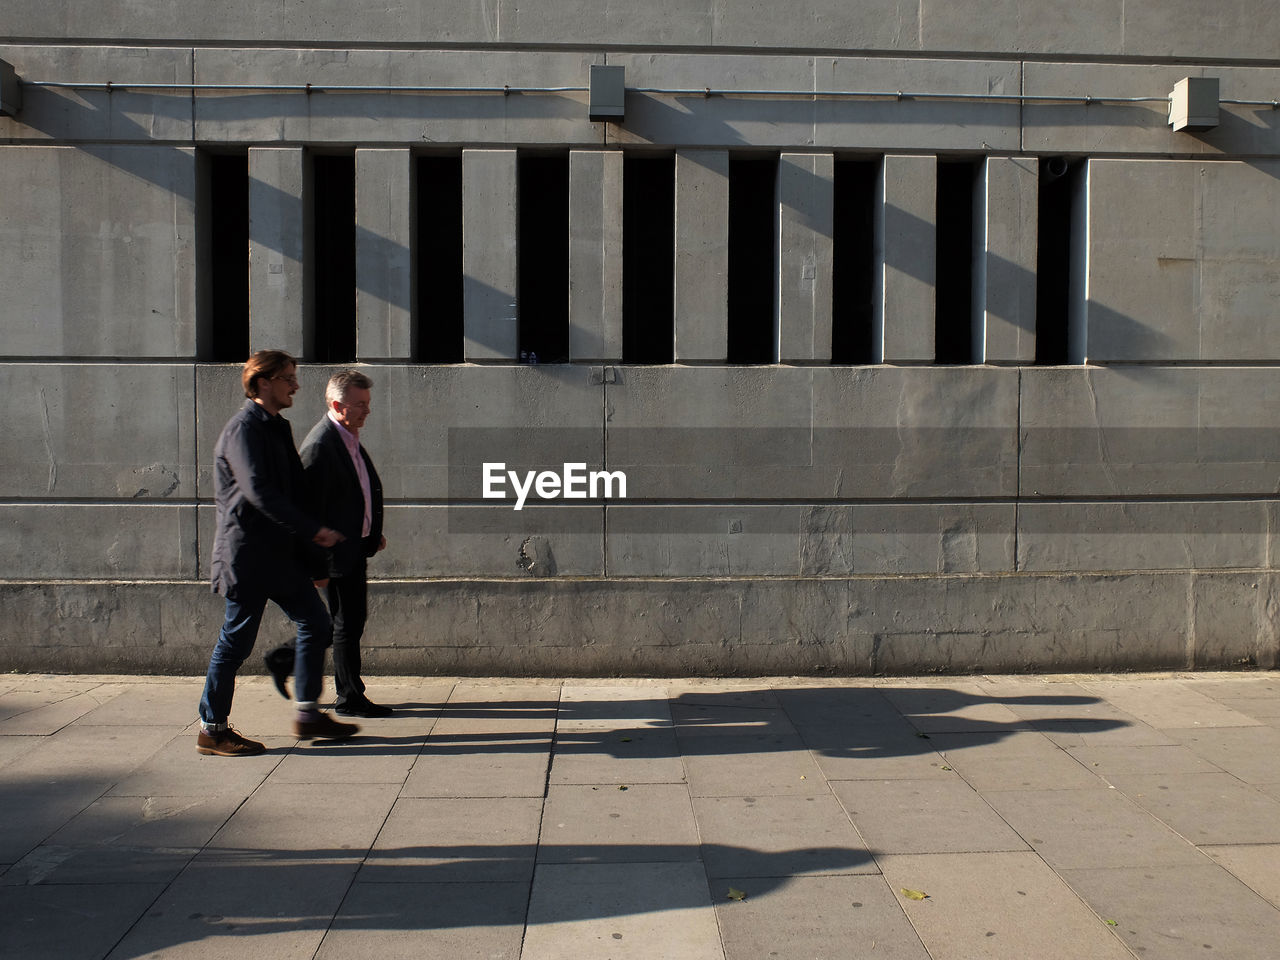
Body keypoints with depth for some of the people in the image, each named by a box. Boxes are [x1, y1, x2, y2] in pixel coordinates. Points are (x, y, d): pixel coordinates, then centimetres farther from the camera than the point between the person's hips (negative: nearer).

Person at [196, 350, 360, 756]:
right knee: (236, 640, -1)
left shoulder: (277, 428, 16)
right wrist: (314, 531, -23)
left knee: (315, 623, 9)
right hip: (248, 552, -9)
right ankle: (212, 729, 11)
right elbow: (258, 492, -24)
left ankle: (308, 714, 17)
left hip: (280, 552, 9)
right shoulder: (243, 429, -13)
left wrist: (309, 555, 16)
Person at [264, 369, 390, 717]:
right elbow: (311, 506, -22)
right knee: (347, 624, 2)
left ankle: (284, 658, 28)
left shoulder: (350, 438, 11)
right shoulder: (320, 445, -20)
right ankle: (350, 698, 15)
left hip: (355, 548, 10)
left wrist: (373, 533, 18)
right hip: (338, 552, -10)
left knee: (352, 620, 17)